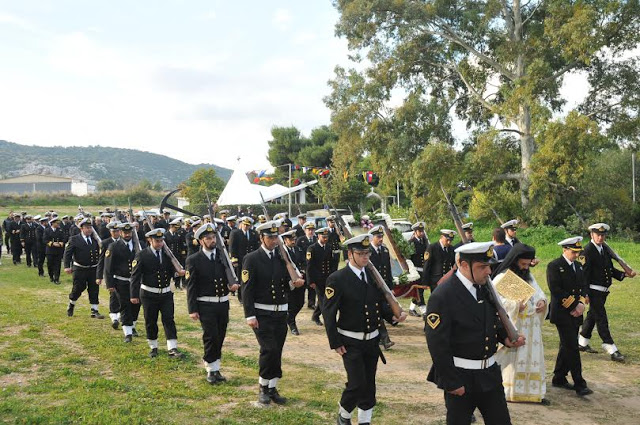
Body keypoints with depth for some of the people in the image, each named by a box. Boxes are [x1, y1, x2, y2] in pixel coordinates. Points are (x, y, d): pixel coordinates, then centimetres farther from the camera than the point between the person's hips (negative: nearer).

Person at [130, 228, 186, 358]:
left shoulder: (167, 253, 3)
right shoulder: (142, 255, -8)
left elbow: (171, 270, 11)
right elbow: (135, 276, -8)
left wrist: (178, 272, -13)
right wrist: (134, 295, -12)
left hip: (166, 293, 2)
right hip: (149, 294, -2)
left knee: (169, 320, -2)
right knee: (150, 322, 8)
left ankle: (172, 349, -3)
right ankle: (153, 347, 24)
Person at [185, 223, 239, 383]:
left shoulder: (223, 256, 7)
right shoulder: (193, 260, -4)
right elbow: (190, 286, -5)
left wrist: (233, 284, -9)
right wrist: (192, 310, -9)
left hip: (223, 303, 4)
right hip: (205, 305, -4)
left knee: (220, 337, 9)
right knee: (211, 337, -6)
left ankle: (216, 368, 22)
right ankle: (211, 370, 10)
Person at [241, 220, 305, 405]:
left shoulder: (282, 258, 9)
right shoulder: (252, 259, -6)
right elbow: (247, 289, -10)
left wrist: (293, 284, -8)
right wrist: (250, 315, -15)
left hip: (281, 313, 5)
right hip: (261, 313, -5)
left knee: (277, 352, 7)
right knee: (269, 349, -12)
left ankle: (272, 388, 21)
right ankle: (263, 388, 8)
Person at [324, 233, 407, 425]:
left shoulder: (374, 275, 4)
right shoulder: (337, 279, -13)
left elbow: (382, 303, 11)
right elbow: (328, 313, -12)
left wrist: (393, 316, -9)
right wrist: (335, 343, -13)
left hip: (373, 340, 5)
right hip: (350, 342, -5)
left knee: (369, 383, 12)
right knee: (356, 383, -7)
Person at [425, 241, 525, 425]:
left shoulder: (485, 288, 4)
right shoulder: (442, 296, -20)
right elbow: (437, 343, -20)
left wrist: (506, 338, -2)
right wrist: (451, 383, -17)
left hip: (490, 373, 7)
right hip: (461, 377, -7)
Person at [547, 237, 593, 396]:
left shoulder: (578, 266, 13)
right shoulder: (554, 266, -10)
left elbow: (583, 287, 12)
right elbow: (556, 290, -16)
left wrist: (581, 303, -6)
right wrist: (573, 307, -15)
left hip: (575, 313, 8)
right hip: (562, 314, -8)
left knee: (567, 347, 13)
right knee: (572, 348, -8)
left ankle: (559, 379, 24)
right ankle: (579, 384, -4)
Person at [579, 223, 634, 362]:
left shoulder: (605, 249, 10)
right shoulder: (588, 250, -15)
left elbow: (610, 269, 17)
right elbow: (584, 273, -18)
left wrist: (625, 274, 1)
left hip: (603, 291, 9)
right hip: (594, 290, -9)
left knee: (592, 316, 18)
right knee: (602, 319, -6)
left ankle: (582, 343, 31)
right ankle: (613, 351, -4)